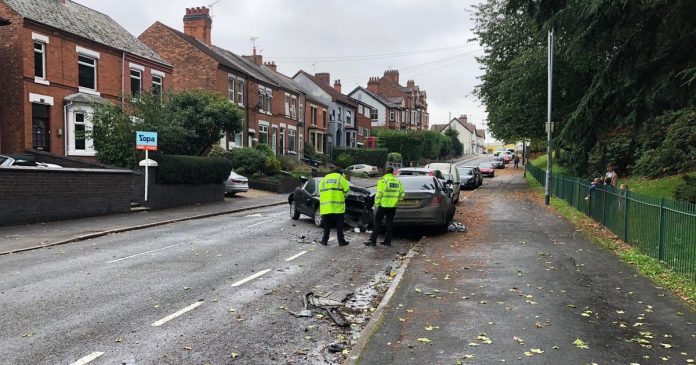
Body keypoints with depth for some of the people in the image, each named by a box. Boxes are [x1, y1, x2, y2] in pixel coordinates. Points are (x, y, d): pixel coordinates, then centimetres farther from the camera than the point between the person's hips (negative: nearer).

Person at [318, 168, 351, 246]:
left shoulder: (324, 179, 18)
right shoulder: (341, 178, 5)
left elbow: (320, 192, 17)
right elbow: (347, 190, 1)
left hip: (325, 207, 3)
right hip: (337, 207, -3)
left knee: (327, 225, 14)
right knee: (339, 225, 4)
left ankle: (324, 240, 15)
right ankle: (341, 241, 7)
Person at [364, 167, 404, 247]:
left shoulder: (383, 180, -9)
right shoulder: (397, 181, 8)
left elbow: (379, 193, -15)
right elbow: (401, 193, 12)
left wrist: (377, 203, -7)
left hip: (383, 205, -5)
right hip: (393, 206, 5)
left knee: (377, 222, 1)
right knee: (390, 223, 11)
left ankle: (373, 240, 0)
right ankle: (387, 241, 13)